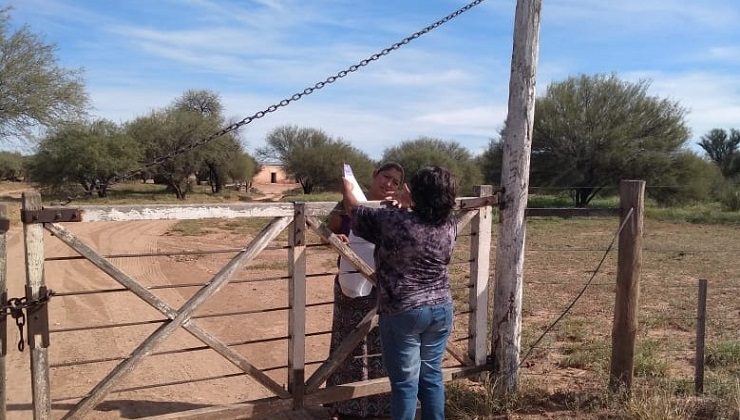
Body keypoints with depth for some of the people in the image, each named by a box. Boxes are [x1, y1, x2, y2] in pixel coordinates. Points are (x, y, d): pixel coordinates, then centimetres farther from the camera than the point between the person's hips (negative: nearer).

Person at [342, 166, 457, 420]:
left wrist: (347, 188, 16)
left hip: (403, 312, -5)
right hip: (441, 309, 5)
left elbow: (354, 210, -4)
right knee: (432, 375, 17)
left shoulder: (393, 221, -19)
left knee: (405, 382, 5)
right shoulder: (450, 226, -3)